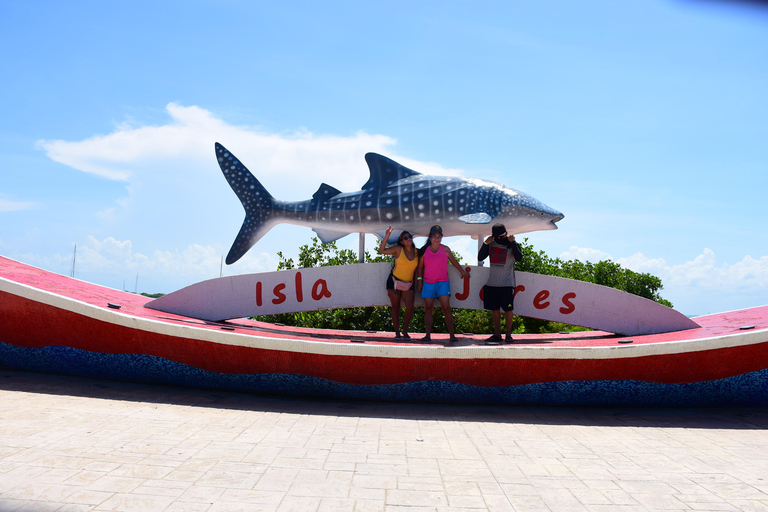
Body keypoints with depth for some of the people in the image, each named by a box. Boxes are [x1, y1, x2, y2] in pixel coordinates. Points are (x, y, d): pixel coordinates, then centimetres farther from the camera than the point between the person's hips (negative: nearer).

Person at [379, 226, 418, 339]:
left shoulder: (416, 252, 5)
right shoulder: (398, 249, -4)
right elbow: (382, 250, -12)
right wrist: (387, 236, -20)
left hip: (408, 284, 2)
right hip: (394, 282, -2)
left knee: (410, 306, -15)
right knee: (396, 307, 4)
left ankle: (405, 331, 2)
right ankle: (397, 333, 9)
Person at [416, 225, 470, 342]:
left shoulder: (445, 249, 4)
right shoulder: (425, 250, 4)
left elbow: (453, 261, 18)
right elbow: (420, 266, 11)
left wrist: (463, 272, 27)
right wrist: (419, 280, 8)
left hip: (443, 283, -1)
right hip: (428, 283, 1)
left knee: (446, 308, -10)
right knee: (428, 309, 1)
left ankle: (452, 334, -8)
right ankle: (428, 335, 5)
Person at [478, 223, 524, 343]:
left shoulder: (512, 244, -1)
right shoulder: (491, 244, 9)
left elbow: (519, 258, -18)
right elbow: (480, 258, 2)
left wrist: (512, 242, -20)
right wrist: (485, 243, -9)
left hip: (507, 284, -4)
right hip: (492, 283, 4)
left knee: (508, 309, -3)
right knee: (495, 309, 8)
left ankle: (508, 335, 5)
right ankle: (497, 335, 15)